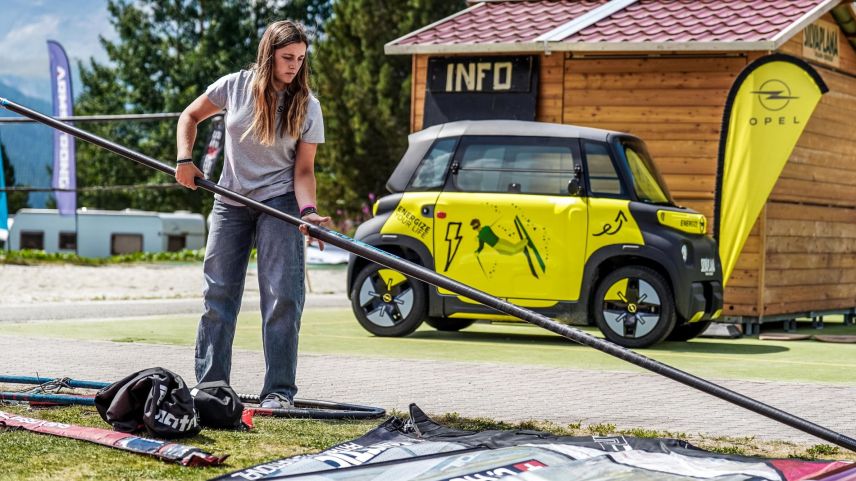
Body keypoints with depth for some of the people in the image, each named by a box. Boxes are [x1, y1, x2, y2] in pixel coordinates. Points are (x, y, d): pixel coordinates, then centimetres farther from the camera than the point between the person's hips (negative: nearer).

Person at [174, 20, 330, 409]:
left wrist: (308, 210, -24)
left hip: (279, 202, -2)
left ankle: (279, 391, -4)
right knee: (218, 293, 4)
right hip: (230, 202, 2)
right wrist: (185, 159, -4)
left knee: (283, 296, -9)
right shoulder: (235, 87, -4)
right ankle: (209, 385, 14)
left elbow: (303, 170, -7)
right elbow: (190, 116, 11)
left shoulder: (308, 107, -6)